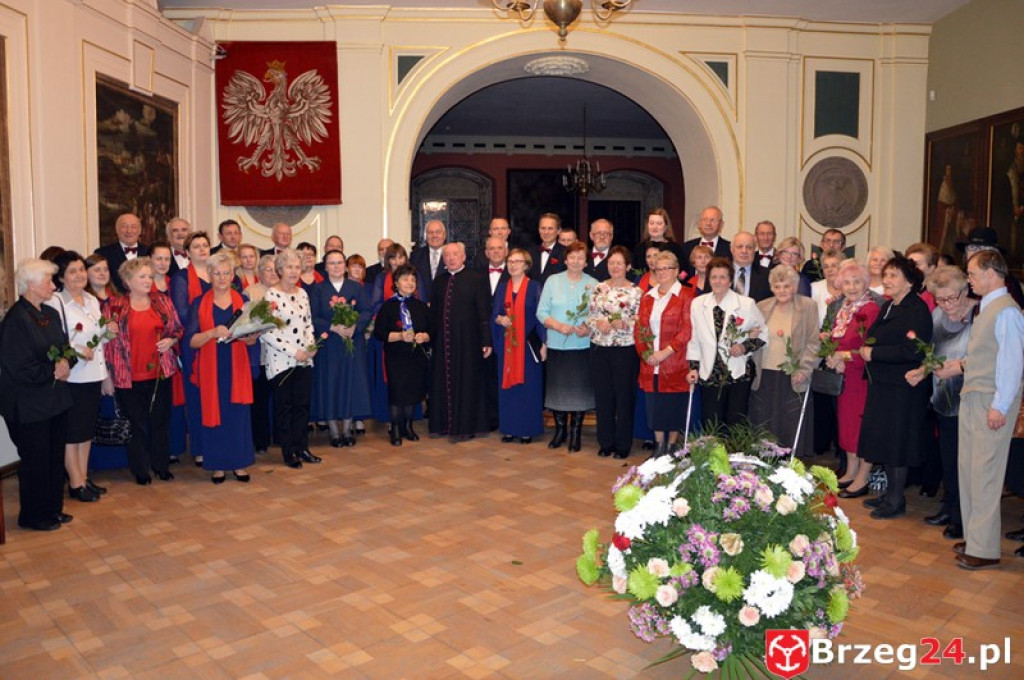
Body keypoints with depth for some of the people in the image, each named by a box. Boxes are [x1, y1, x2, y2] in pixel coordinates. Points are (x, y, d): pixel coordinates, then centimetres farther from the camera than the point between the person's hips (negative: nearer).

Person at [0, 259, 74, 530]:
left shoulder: (51, 314, 7)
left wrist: (65, 363, -7)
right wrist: (53, 371, -11)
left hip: (55, 399, 8)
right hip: (28, 405, -8)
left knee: (55, 456, 15)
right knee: (35, 460, 5)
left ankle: (53, 508, 29)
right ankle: (33, 516, 21)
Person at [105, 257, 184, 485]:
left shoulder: (162, 301, 6)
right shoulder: (116, 306, -2)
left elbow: (177, 329, 11)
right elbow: (110, 340, -1)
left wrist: (171, 340, -10)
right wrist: (108, 374, -3)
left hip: (160, 373, 2)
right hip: (129, 376, -2)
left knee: (159, 420, 10)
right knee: (136, 423, 8)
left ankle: (161, 464, 25)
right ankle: (140, 469, 21)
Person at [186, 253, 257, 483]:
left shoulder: (242, 301, 7)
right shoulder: (199, 304, 3)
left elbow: (252, 340, 5)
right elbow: (191, 341, -6)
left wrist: (249, 336, -19)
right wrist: (213, 333, -23)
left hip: (237, 368, 1)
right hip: (210, 369, -1)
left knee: (239, 414, 2)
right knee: (214, 414, 2)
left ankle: (239, 463, 14)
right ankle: (217, 465, 14)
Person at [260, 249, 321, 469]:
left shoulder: (302, 293, 9)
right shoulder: (271, 296, -11)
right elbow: (266, 333, -16)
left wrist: (311, 346, -1)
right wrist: (293, 351, -16)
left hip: (304, 360, 6)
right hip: (281, 362, -6)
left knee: (303, 405, 10)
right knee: (284, 407, 5)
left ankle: (302, 448, 21)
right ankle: (288, 452, 16)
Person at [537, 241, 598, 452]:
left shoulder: (593, 284, 4)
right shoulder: (552, 281, 6)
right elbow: (541, 312, 2)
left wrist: (588, 329, -18)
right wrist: (557, 325, -14)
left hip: (583, 345, -1)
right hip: (557, 345, 1)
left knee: (580, 388, 3)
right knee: (557, 387, 6)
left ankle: (575, 433, 17)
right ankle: (560, 429, 23)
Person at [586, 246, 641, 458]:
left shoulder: (635, 292, -4)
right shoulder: (598, 289, 8)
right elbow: (589, 317, 10)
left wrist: (624, 324, -21)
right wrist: (598, 323, -11)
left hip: (625, 350, -3)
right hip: (599, 348, 4)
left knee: (624, 396, 4)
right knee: (602, 395, 9)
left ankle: (623, 444, 18)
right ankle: (605, 442, 23)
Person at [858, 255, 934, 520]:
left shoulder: (917, 309, -14)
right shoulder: (887, 306, 13)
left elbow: (913, 350, -24)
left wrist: (874, 353, -18)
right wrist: (867, 351, 4)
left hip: (903, 387, -9)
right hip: (881, 385, 9)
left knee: (897, 443, 0)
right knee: (885, 440, 14)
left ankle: (896, 501, 11)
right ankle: (890, 493, 26)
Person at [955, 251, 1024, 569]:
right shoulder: (985, 308, 14)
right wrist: (966, 363, 5)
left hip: (992, 402, -9)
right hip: (971, 399, 9)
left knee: (985, 474, -3)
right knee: (968, 470, 13)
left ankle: (984, 548, 6)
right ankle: (973, 536, 25)